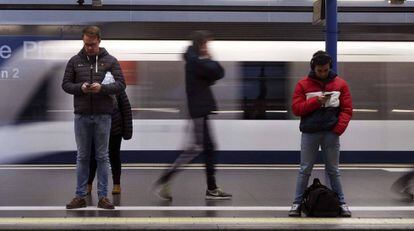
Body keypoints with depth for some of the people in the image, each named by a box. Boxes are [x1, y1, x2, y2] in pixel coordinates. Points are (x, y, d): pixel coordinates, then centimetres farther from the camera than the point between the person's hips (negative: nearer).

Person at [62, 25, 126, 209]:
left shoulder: (110, 61, 2)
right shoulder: (75, 61, 6)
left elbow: (121, 85, -3)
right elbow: (66, 84, 7)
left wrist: (102, 88, -20)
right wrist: (80, 87, -13)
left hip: (102, 115, -1)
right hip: (81, 115, 1)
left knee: (102, 157, 4)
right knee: (82, 157, 7)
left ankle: (103, 196, 9)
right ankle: (80, 196, 13)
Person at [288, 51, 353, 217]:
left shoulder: (340, 84, 5)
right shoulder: (303, 85, 2)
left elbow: (347, 109, 1)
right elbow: (296, 108, -4)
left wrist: (339, 128, -11)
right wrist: (316, 101, -15)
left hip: (331, 133, 1)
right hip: (309, 133, -1)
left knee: (333, 170, 8)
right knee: (305, 170, 3)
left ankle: (341, 203, 13)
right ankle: (297, 203, 7)